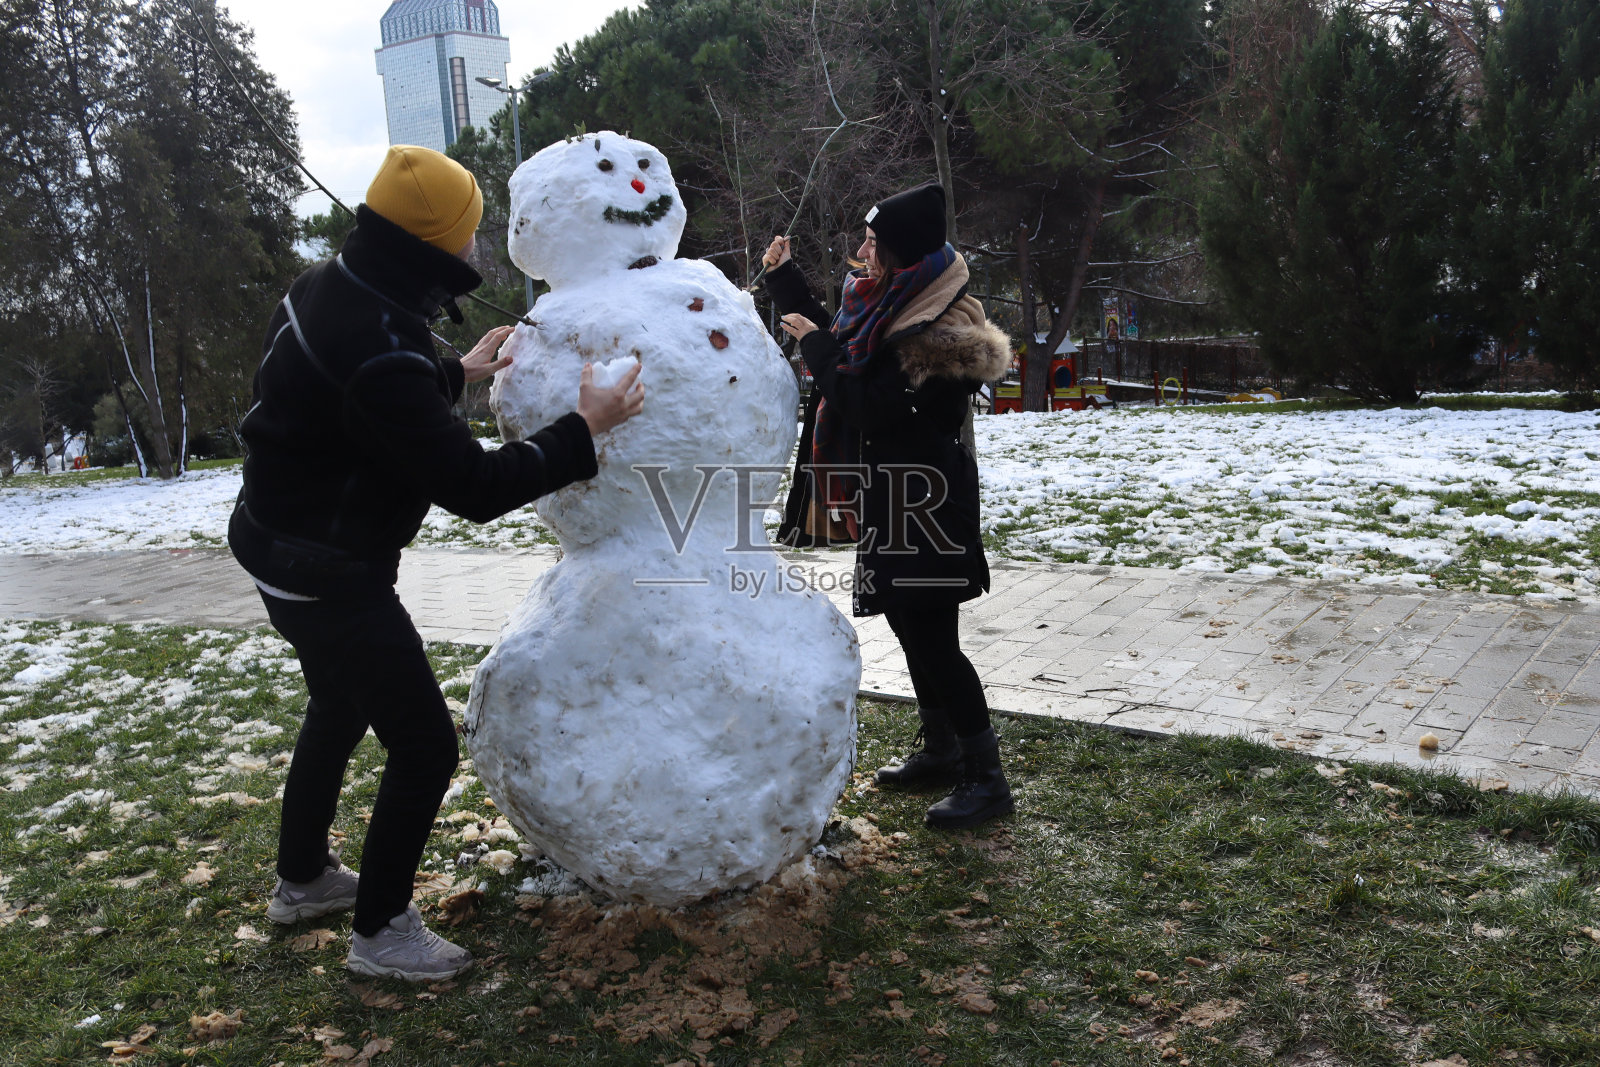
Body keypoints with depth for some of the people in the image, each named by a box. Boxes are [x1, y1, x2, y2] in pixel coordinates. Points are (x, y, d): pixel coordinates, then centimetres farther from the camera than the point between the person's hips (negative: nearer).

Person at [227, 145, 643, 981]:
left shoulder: (325, 290, 0)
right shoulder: (376, 348, -31)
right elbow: (474, 487, -29)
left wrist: (457, 373, 24)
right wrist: (583, 430, -21)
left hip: (296, 556, 11)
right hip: (331, 575, -11)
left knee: (339, 709, 28)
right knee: (423, 744, 0)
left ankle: (302, 879, 47)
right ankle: (379, 930, 16)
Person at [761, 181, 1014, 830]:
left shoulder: (937, 331, -20)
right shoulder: (891, 308, 10)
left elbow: (870, 409, -26)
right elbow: (840, 354, 25)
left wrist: (816, 346, -15)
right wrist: (786, 282, 21)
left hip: (925, 506, -10)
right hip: (891, 500, 10)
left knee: (932, 636, -7)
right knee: (911, 626, 17)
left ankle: (987, 779, 4)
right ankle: (940, 751, 32)